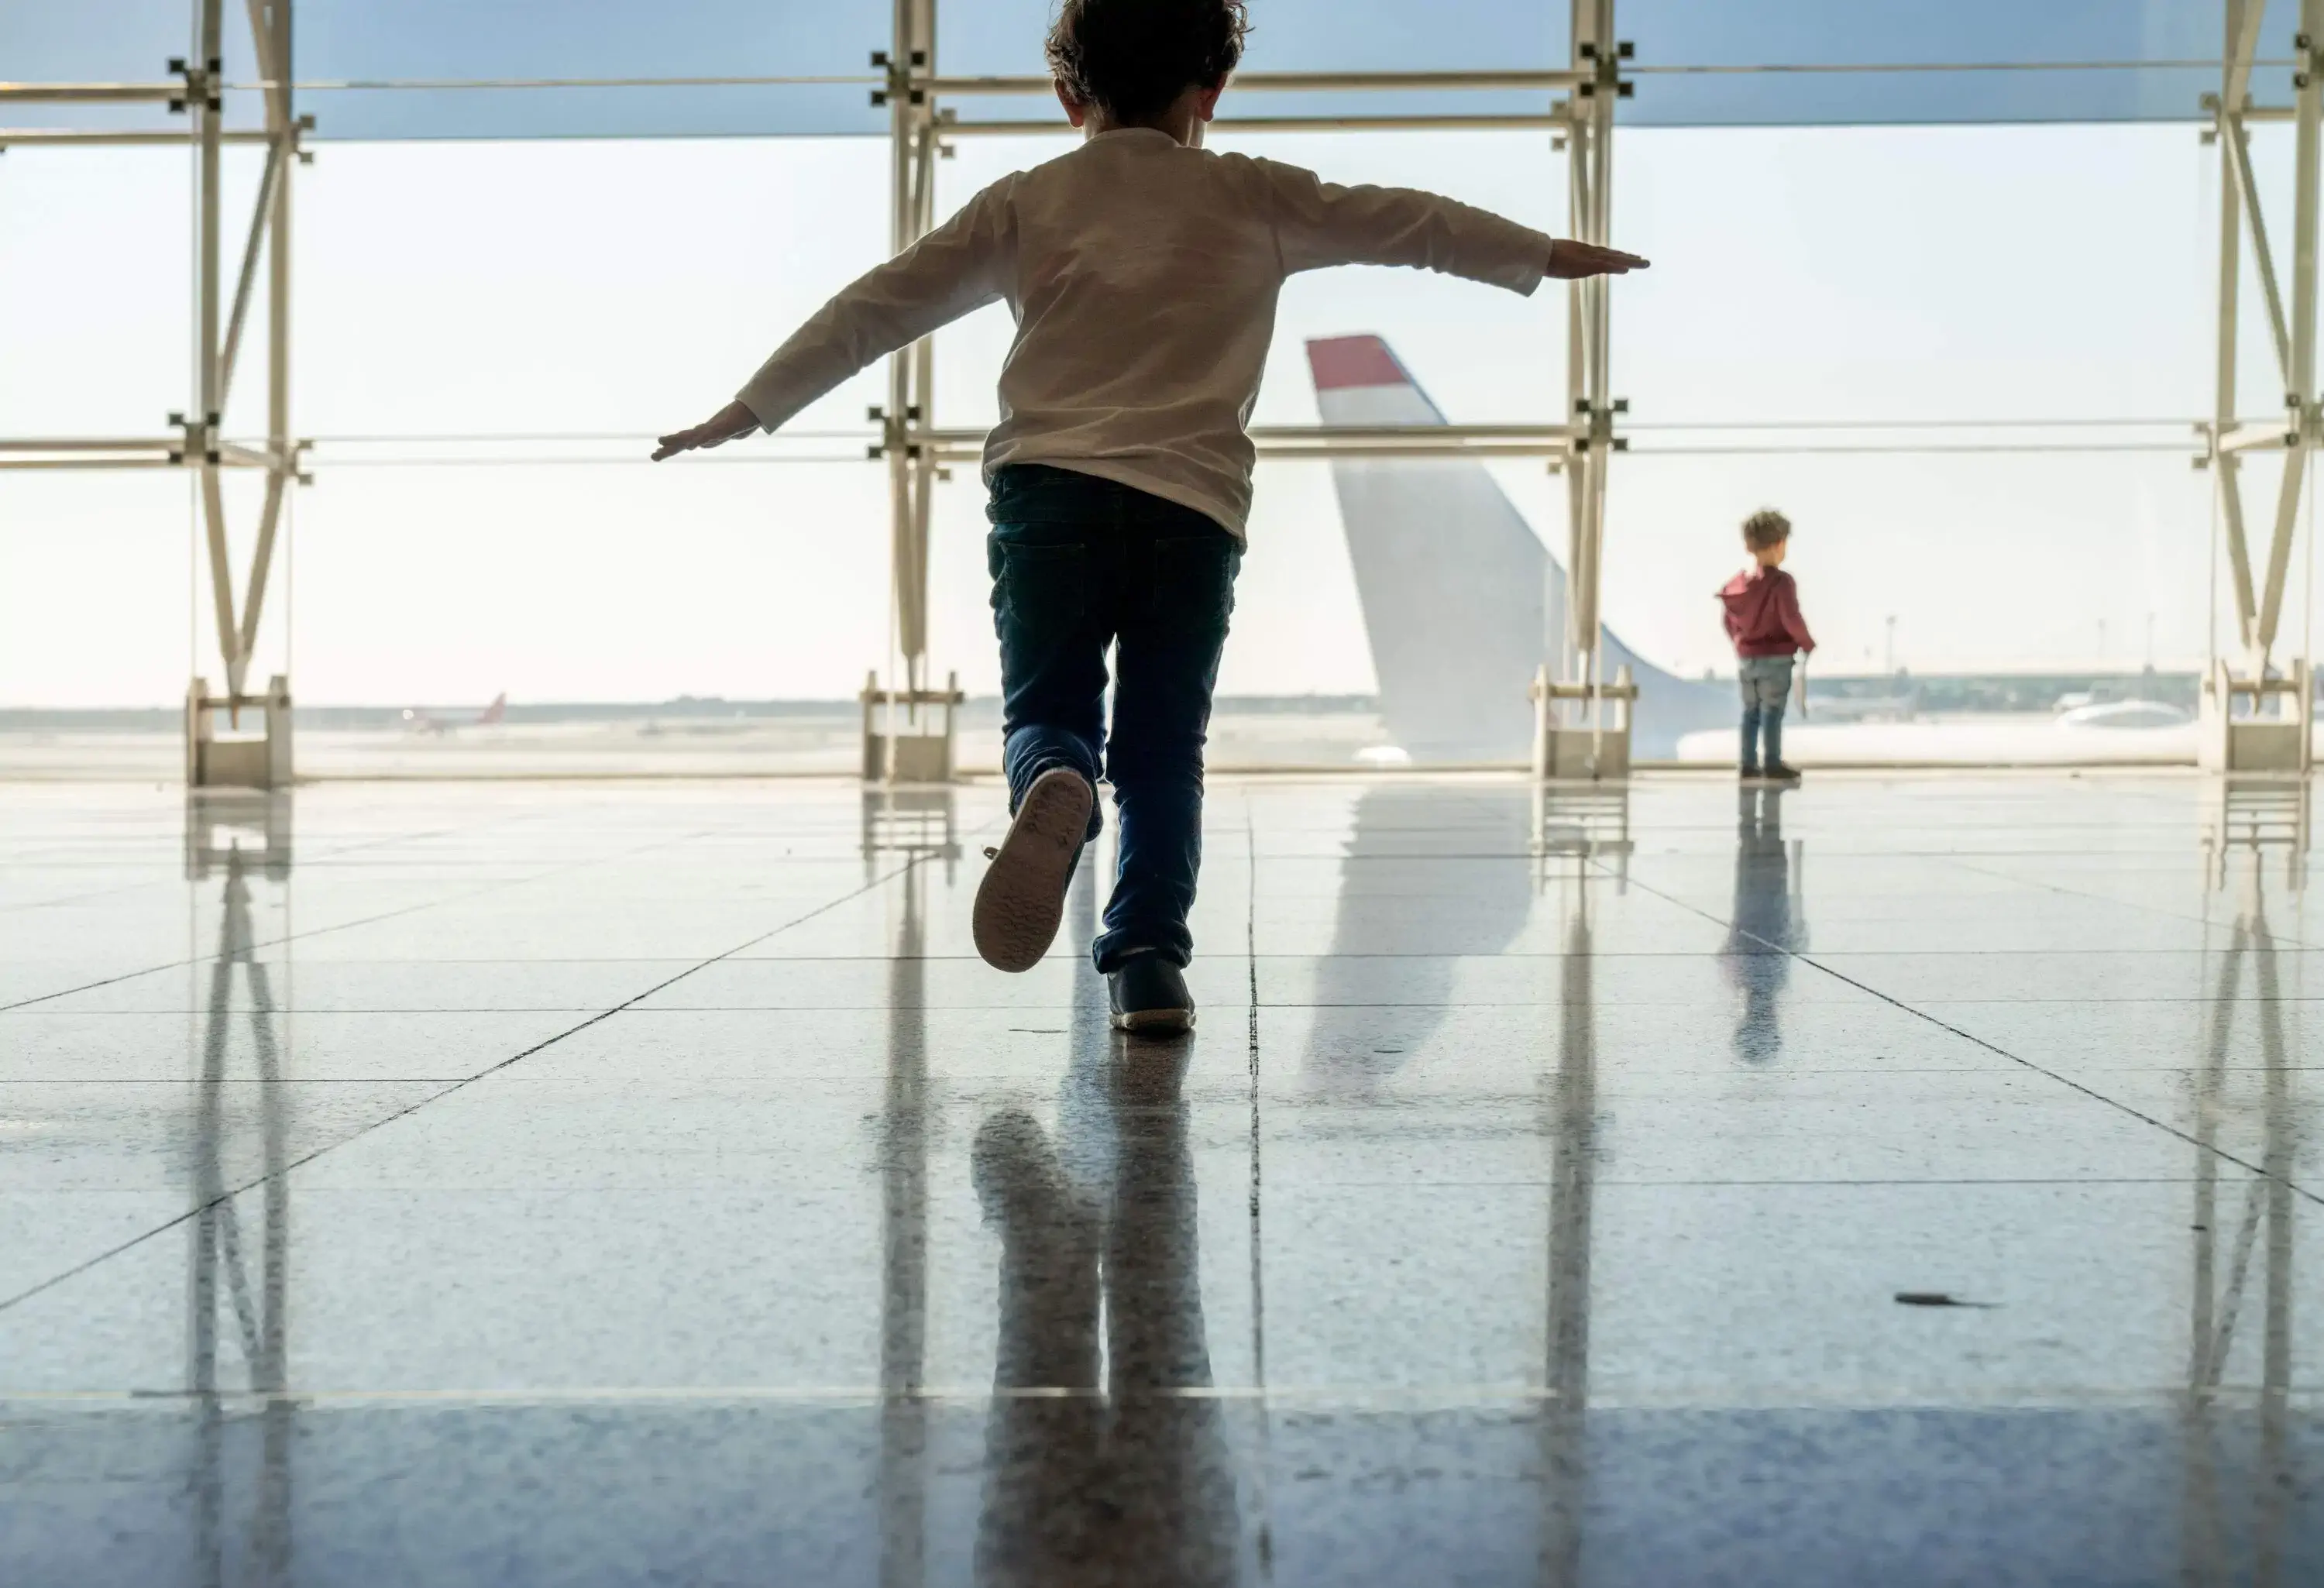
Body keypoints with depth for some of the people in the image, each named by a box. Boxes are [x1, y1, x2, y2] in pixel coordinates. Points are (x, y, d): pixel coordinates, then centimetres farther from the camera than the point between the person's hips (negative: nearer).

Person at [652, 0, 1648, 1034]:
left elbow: (879, 305, 14)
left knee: (1045, 714, 9)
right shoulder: (1255, 199, 14)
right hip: (1194, 507, 0)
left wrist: (749, 410, 20)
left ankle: (1055, 789, -26)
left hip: (1048, 493, 0)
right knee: (1164, 751, 10)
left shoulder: (1024, 203, 14)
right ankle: (1149, 959, -2)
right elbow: (1409, 224, 23)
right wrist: (1548, 256, 37)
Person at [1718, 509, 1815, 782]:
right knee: (1773, 711, 1)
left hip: (1746, 657, 6)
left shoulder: (1737, 582, 3)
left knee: (1751, 711, 13)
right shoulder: (1781, 582, -18)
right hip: (1776, 658, -6)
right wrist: (1808, 644, -6)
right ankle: (1773, 764, 5)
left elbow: (1729, 621, 11)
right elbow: (1791, 619, -22)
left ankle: (1749, 763, 16)